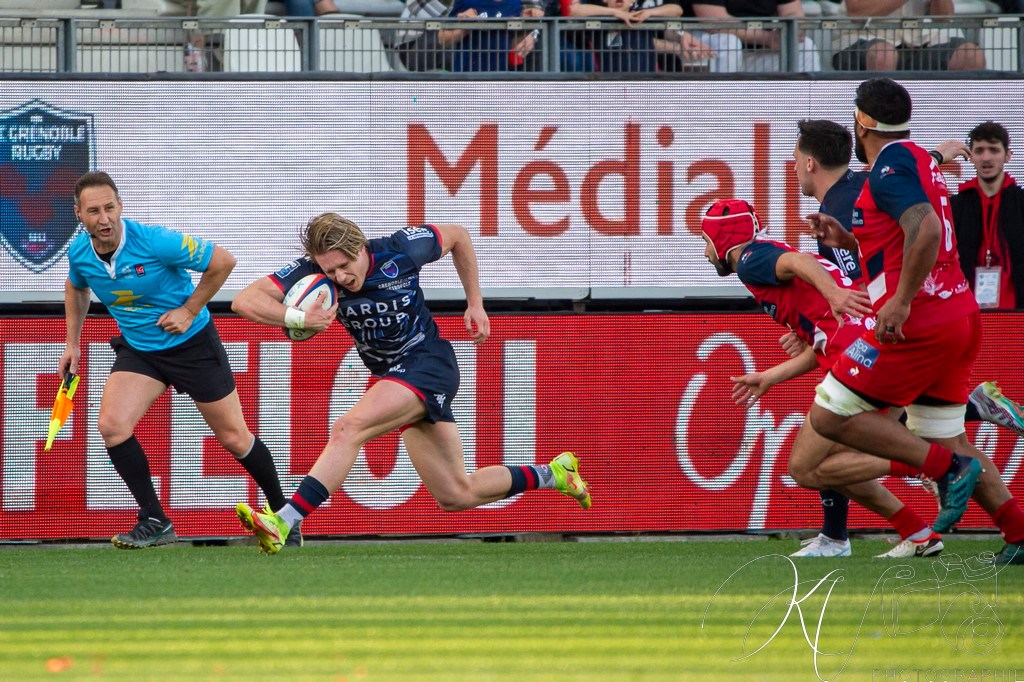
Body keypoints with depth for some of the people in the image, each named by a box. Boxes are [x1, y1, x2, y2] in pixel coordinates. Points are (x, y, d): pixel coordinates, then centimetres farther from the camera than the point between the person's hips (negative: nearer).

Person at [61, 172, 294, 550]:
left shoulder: (155, 241, -28)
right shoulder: (79, 253, -10)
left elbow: (222, 261, -18)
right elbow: (76, 288, 16)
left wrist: (190, 311, -16)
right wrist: (73, 342, 12)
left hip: (192, 344, -4)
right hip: (137, 348, 4)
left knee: (234, 438, 4)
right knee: (111, 425, -18)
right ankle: (154, 522, -8)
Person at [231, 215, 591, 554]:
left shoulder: (401, 249, -17)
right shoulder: (313, 271, -13)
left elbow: (457, 236, 4)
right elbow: (244, 301, -20)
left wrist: (475, 303, 4)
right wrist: (299, 318, -36)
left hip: (429, 362, -6)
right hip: (392, 375, 6)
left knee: (348, 429, -29)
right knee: (456, 497, 9)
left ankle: (283, 523, -35)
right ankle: (552, 474, 29)